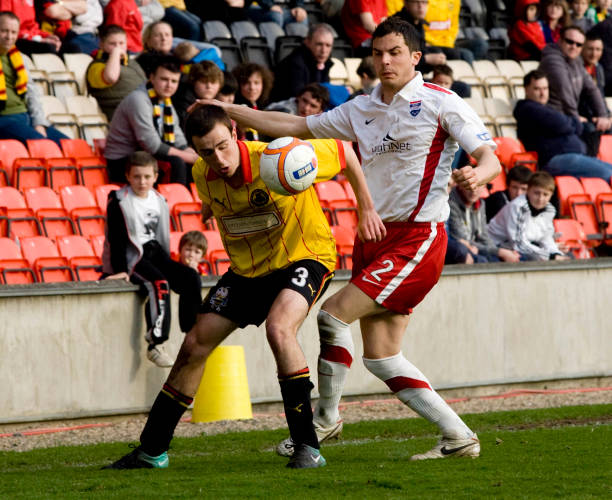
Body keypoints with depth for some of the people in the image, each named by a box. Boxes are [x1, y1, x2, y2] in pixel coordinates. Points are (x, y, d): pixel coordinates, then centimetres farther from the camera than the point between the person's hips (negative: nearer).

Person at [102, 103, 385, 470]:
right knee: (195, 345, 1)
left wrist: (366, 209, -8)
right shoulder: (202, 175, -12)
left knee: (278, 327, -34)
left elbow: (344, 151, -12)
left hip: (306, 257, -6)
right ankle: (152, 450, 16)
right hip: (247, 271, 6)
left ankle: (308, 447, -27)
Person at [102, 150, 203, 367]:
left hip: (155, 253, 7)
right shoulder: (119, 202, -7)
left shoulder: (159, 201, 11)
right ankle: (155, 345, -36)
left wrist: (168, 266, 13)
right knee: (159, 283, -32)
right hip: (132, 258, -7)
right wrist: (120, 270, -16)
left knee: (191, 278, -13)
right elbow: (116, 238, -10)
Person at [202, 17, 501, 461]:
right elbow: (296, 126, 18)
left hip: (417, 237, -7)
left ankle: (325, 417, 5)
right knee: (379, 356, 2)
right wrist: (227, 111, 13)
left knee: (334, 313, -14)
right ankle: (458, 437, 8)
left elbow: (490, 159, -9)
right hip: (374, 237, 7)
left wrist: (476, 174, -33)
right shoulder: (362, 109, 14)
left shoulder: (441, 104, -4)